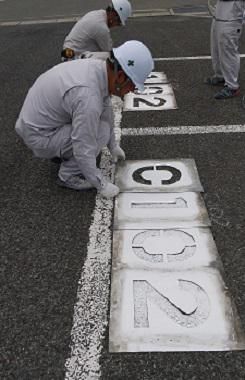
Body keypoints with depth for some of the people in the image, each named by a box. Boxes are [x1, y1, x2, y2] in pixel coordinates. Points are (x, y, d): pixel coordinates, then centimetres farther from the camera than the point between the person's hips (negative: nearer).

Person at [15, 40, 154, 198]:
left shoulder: (97, 68, -7)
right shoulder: (89, 98, -35)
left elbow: (105, 111, 10)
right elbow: (84, 150, -28)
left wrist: (113, 145, 19)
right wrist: (102, 184, -15)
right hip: (40, 136, -8)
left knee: (105, 108, 7)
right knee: (101, 132, -16)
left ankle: (63, 153, 18)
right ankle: (69, 174, 2)